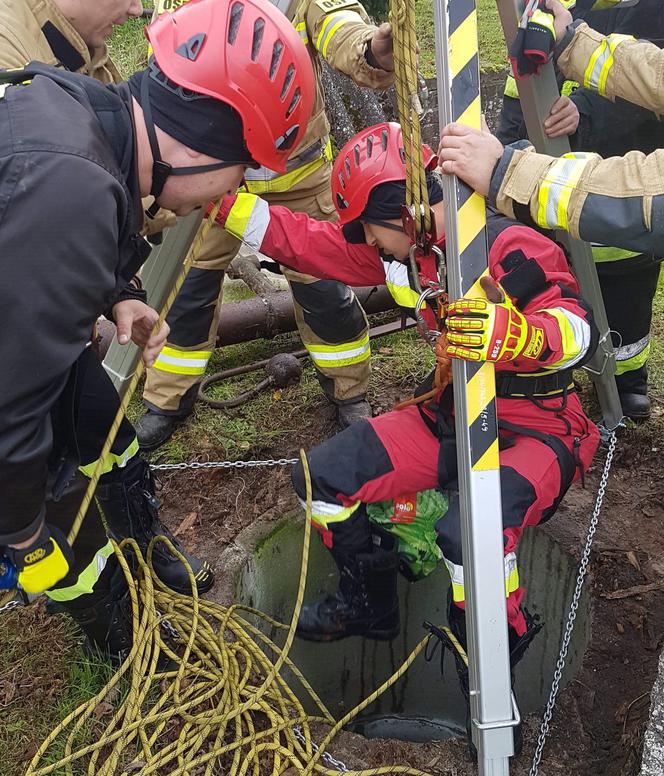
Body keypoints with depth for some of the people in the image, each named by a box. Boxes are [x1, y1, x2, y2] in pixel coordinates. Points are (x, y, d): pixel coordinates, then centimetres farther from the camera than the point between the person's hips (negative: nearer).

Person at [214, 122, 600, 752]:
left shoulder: (512, 251, -22)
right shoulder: (398, 251, 0)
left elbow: (579, 327, -31)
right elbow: (307, 241, 3)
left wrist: (517, 335, -52)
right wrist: (221, 200, -3)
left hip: (539, 428, -7)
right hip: (454, 414, 8)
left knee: (469, 532, -38)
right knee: (323, 477, -2)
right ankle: (369, 606, 21)